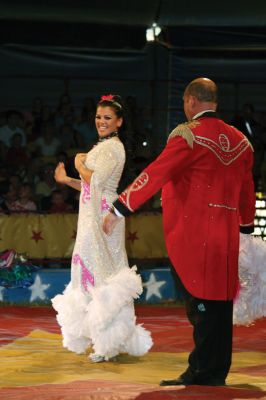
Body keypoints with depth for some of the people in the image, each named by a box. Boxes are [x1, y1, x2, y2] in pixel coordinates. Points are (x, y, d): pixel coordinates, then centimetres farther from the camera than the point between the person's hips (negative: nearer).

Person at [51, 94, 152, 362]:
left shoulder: (112, 147, -12)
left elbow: (95, 180, -21)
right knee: (104, 273, 10)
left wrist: (79, 164, -4)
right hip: (93, 217, 10)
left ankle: (108, 342, -7)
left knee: (97, 273, -9)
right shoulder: (103, 147, 18)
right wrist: (67, 180, 12)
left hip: (102, 217, -10)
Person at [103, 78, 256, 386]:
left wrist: (118, 210, -14)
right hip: (226, 238, 6)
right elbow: (247, 190, 18)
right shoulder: (239, 140, 11)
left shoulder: (189, 134, -10)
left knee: (199, 305, -2)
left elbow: (155, 175, -15)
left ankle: (202, 372, 1)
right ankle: (216, 372, 15)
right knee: (219, 301, 9)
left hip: (192, 237, -6)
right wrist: (246, 228, 28)